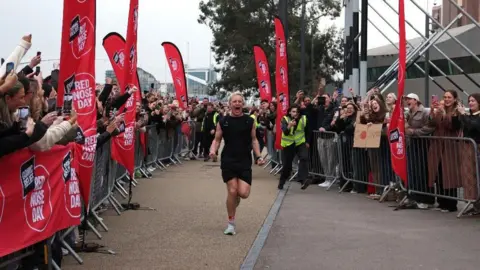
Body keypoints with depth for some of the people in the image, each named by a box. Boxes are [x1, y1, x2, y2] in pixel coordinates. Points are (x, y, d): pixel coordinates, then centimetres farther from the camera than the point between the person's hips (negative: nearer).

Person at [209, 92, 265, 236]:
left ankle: (235, 198, 29)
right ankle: (231, 223, 7)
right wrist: (213, 150, -14)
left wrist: (258, 156, -1)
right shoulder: (223, 122, 1)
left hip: (245, 161, 1)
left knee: (243, 193, -9)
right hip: (228, 161, -1)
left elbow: (254, 140, 10)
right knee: (232, 191, -8)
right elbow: (217, 140, 6)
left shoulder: (249, 121, 3)